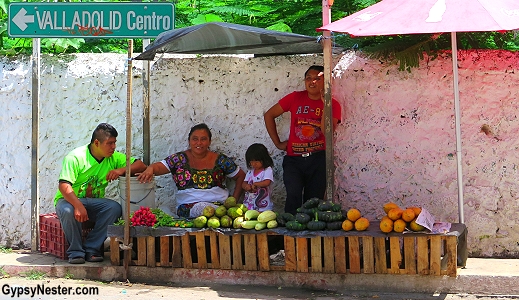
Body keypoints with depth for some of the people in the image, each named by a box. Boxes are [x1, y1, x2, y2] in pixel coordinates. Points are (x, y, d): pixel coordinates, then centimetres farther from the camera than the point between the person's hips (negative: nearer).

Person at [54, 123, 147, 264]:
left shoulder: (113, 158, 0)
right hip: (69, 199, -4)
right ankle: (76, 251, -18)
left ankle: (91, 248, -18)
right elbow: (64, 185, -25)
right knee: (67, 211, -39)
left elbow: (141, 166, -3)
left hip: (94, 202, 4)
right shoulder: (76, 157, -16)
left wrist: (122, 170, -22)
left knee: (115, 208, -26)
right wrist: (78, 206, -40)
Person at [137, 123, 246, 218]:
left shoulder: (220, 160, 9)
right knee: (201, 208, -36)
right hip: (188, 209, 0)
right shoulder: (180, 159, 7)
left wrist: (234, 200, 6)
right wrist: (150, 169, -33)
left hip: (219, 206, 1)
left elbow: (241, 175, 17)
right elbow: (159, 167, -7)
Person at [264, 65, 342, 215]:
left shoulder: (333, 104, 3)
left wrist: (325, 103, -16)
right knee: (294, 194, -21)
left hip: (318, 159, 1)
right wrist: (277, 143, 6)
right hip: (294, 159, -1)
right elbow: (269, 115, 10)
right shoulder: (295, 98, 3)